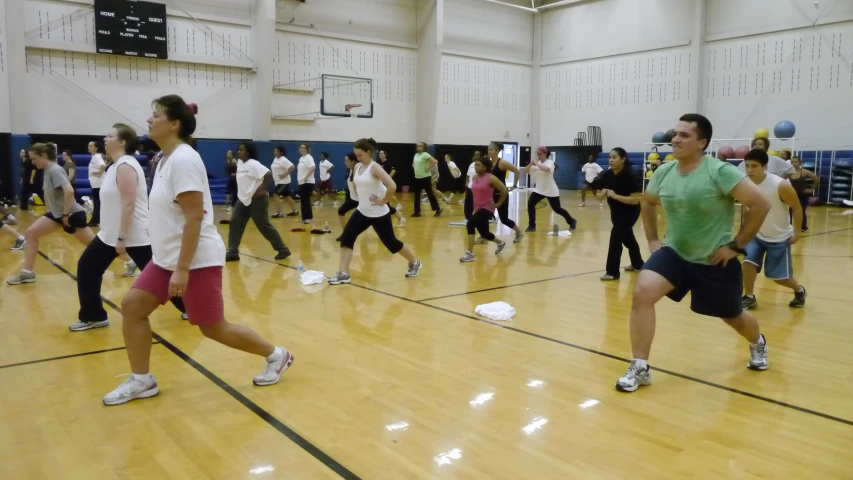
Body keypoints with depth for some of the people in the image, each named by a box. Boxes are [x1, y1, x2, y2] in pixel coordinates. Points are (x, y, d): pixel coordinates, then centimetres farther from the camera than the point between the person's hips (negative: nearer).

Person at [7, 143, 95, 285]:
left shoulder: (55, 170, -20)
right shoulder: (47, 170, 9)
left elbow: (69, 191, -34)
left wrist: (66, 214, -26)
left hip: (73, 214, -9)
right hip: (57, 213, 9)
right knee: (30, 233, 4)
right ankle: (27, 273, 8)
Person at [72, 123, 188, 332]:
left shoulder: (125, 166, -19)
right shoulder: (117, 166, 13)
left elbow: (129, 205, -25)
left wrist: (122, 238, -24)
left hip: (134, 236, -10)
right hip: (111, 234, 10)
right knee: (86, 268, 11)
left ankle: (189, 307, 14)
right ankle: (92, 317, 19)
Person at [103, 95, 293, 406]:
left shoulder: (183, 159, -19)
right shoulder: (167, 159, 11)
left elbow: (195, 217, -24)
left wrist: (182, 269, -25)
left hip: (196, 261, -9)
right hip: (167, 257, 9)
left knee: (214, 329, 0)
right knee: (132, 306, 5)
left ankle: (276, 356, 19)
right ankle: (141, 381, 18)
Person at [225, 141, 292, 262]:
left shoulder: (253, 164, -19)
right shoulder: (239, 163, 9)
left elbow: (268, 174, -29)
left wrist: (262, 188, -22)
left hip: (256, 200, -9)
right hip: (243, 199, 9)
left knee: (264, 226, -5)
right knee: (234, 224, 3)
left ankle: (283, 250, 6)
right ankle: (232, 253, 9)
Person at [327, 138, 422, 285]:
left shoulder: (375, 168, -18)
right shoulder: (356, 167, 5)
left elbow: (392, 186, -30)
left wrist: (383, 201, -20)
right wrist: (360, 197, 13)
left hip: (379, 214, -7)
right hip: (362, 211, 7)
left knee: (390, 242, 6)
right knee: (346, 237, -7)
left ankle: (414, 263, 30)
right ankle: (343, 274, -4)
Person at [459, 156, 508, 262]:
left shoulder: (491, 178, -13)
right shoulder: (474, 177, 6)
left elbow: (505, 191, -12)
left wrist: (498, 204, -6)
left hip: (487, 208, -8)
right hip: (477, 208, 8)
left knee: (470, 224, -27)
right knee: (484, 233, 15)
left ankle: (470, 254, -22)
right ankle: (501, 243, 46)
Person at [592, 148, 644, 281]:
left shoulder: (629, 176, -25)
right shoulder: (606, 175, -10)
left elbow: (635, 200, -29)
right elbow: (599, 196, -3)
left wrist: (615, 195, -35)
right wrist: (602, 193, -26)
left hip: (630, 212, -7)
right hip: (616, 211, 7)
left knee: (616, 236, -16)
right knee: (627, 238, 22)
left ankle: (612, 272, -8)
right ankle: (638, 264, 44)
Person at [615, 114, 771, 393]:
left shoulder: (720, 172, -20)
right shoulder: (663, 173, -4)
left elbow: (761, 205, -19)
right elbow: (648, 203, 16)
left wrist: (736, 246, -17)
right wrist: (652, 239, 7)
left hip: (715, 261, -3)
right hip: (674, 253, 3)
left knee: (733, 317, 17)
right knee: (642, 292, -22)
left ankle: (758, 343, 57)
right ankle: (639, 369, -12)